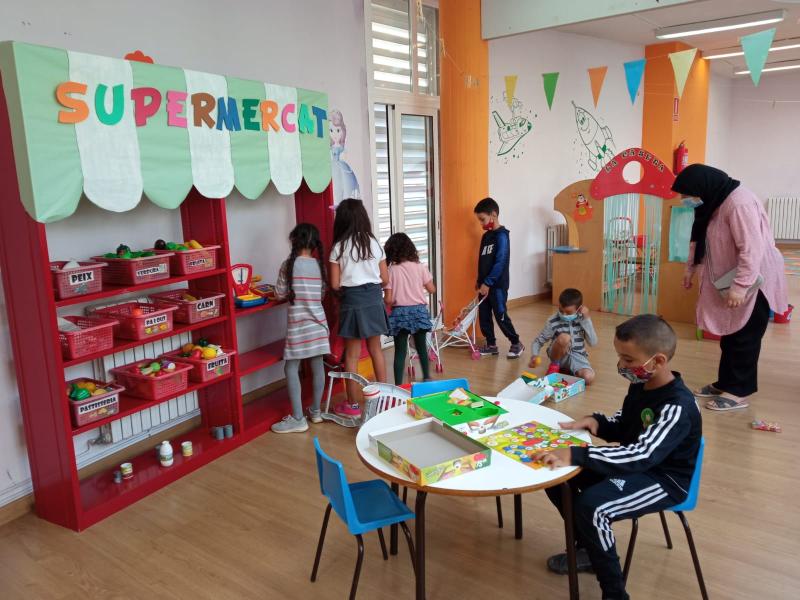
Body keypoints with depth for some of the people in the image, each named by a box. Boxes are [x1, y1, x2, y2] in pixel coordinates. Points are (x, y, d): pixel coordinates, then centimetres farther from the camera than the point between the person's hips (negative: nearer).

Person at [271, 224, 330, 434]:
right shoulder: (319, 264, 4)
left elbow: (280, 294, -2)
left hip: (298, 323, -5)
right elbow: (322, 293, 9)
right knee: (317, 366, 11)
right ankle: (315, 411, 24)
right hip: (318, 322, 5)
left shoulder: (289, 264, -8)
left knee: (291, 369, 2)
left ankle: (298, 419, 1)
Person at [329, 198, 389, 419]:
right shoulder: (374, 243, 2)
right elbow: (385, 279, 5)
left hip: (353, 301, -4)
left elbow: (335, 285, -9)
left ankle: (353, 405, 11)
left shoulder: (339, 247, -8)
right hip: (374, 299, 4)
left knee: (352, 355, 4)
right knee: (376, 349, 17)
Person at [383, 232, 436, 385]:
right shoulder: (420, 267, -3)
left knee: (400, 351, 4)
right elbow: (431, 289, 3)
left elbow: (388, 300, -10)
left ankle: (398, 385, 4)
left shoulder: (391, 270, -7)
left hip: (399, 314, -2)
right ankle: (426, 378, 33)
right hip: (419, 311, 2)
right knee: (421, 346, 20)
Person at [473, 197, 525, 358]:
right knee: (484, 316, 10)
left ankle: (516, 344, 14)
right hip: (485, 284, 8)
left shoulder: (501, 236, -15)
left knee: (501, 316, -2)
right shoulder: (486, 236, 11)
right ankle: (491, 345, 21)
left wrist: (487, 283, -20)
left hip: (497, 285, -8)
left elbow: (500, 263, -20)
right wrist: (479, 280, 16)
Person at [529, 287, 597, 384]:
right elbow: (538, 342, -7)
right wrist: (534, 356, -28)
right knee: (564, 337, -35)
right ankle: (554, 365, -8)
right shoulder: (553, 322, -13)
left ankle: (566, 368, 0)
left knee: (589, 378, -30)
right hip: (559, 356, -2)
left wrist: (587, 319, -19)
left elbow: (593, 342, -14)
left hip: (577, 356, 2)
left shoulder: (582, 320, -7)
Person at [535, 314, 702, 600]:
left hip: (665, 479, -9)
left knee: (590, 506, -30)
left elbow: (642, 455, -40)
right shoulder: (639, 385, -2)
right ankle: (587, 550, 22)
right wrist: (597, 422, -10)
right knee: (556, 474, 3)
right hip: (635, 464, 9)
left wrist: (575, 455, -48)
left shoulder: (678, 407, -28)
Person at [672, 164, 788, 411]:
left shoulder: (739, 203, -25)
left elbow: (752, 249, -30)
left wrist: (740, 285, -32)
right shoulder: (714, 202, 7)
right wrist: (691, 267, 16)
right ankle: (725, 383, 22)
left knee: (745, 337, -2)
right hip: (731, 281, 9)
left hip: (754, 281, -9)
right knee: (730, 333, 13)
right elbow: (700, 238, 19)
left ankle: (739, 392, 7)